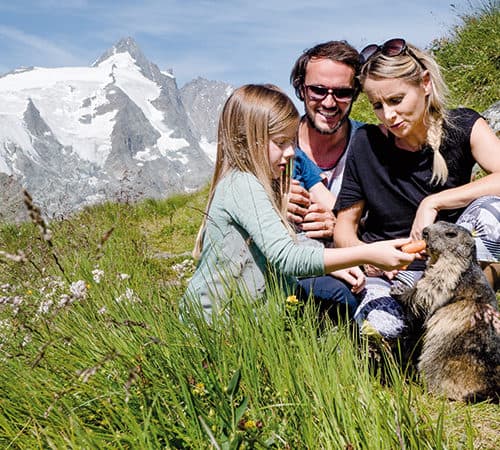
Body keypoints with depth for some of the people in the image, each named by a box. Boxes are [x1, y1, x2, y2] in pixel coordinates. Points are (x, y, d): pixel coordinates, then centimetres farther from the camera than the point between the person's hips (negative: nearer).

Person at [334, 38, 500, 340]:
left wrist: (433, 202, -26)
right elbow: (345, 223, 3)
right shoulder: (367, 143, -3)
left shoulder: (462, 127, -4)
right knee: (381, 326, -35)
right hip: (389, 272, 0)